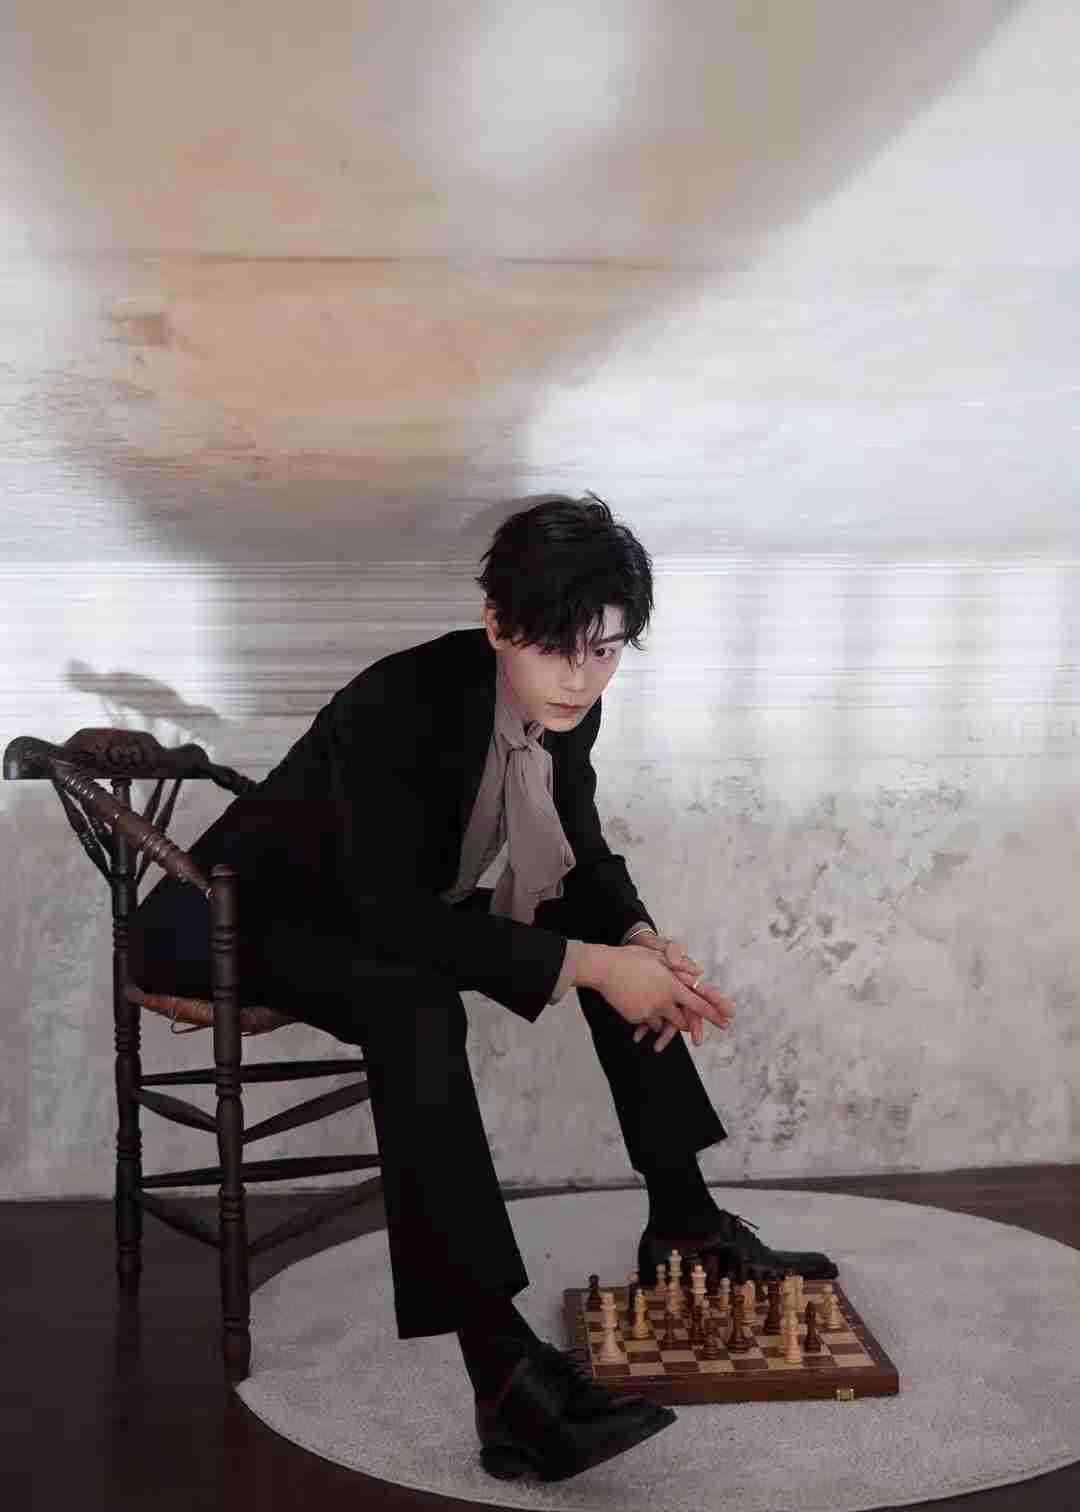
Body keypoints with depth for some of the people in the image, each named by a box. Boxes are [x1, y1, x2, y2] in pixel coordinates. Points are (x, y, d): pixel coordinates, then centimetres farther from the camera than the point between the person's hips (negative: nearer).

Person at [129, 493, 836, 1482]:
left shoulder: (566, 707, -9)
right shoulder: (397, 704, -32)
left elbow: (582, 855, 5)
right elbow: (390, 917, -37)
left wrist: (641, 941, -16)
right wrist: (588, 965, -36)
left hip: (398, 917, 8)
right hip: (237, 920, -8)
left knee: (618, 938, 0)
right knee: (416, 1009, -37)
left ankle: (681, 1220, 8)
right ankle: (503, 1367, -41)